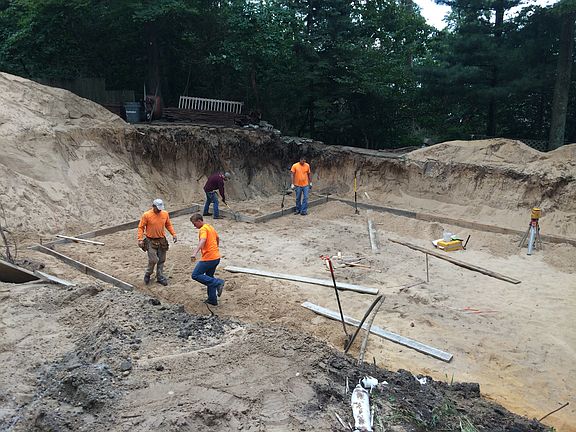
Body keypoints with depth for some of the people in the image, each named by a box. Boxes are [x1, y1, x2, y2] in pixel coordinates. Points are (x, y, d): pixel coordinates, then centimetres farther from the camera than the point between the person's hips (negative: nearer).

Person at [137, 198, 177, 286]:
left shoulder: (165, 214, -1)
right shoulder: (146, 215, -13)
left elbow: (168, 225, 12)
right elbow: (141, 227, -7)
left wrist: (173, 234, 2)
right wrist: (140, 239, -15)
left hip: (162, 241, 4)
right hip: (151, 241, -4)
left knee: (161, 260, 10)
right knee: (153, 260, -9)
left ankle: (160, 277, 25)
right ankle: (148, 274, 17)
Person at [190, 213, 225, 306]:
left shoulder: (203, 229, -13)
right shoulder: (210, 227, 17)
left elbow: (202, 241, -32)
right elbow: (217, 238, 32)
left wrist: (195, 253, -44)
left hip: (208, 258, -10)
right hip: (216, 257, 10)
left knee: (195, 275, -4)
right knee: (209, 278, 18)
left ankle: (217, 283, -12)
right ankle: (212, 300, 20)